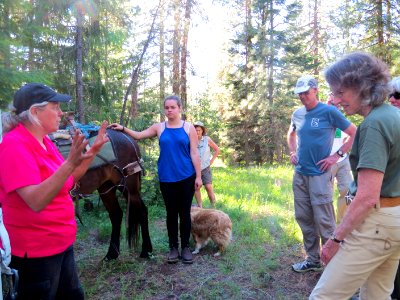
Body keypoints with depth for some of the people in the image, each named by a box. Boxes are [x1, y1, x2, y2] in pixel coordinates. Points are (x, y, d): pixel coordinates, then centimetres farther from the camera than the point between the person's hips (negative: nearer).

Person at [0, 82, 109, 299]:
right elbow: (36, 201, -32)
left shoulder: (44, 141, 4)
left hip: (62, 243, 9)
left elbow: (68, 180, 13)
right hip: (35, 252, -8)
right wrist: (70, 163, -41)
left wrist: (92, 151, 3)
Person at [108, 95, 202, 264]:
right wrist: (123, 129, -6)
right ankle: (173, 247, 22)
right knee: (171, 213, 9)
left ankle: (185, 247, 20)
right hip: (167, 178, 2)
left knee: (184, 212, 6)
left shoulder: (189, 128, -1)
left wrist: (198, 176, -6)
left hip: (186, 177, -1)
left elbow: (194, 153, -3)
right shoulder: (159, 128, 4)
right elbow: (138, 135, 9)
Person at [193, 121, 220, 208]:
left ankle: (213, 206, 8)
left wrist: (211, 161, 2)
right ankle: (200, 207, 18)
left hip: (205, 168, -1)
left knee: (209, 187, -8)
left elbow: (217, 150, 5)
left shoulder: (207, 139, -6)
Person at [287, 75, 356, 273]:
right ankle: (312, 260, 25)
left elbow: (355, 134, -5)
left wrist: (336, 156, -9)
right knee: (304, 219, 11)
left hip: (319, 174, -6)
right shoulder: (297, 114, 10)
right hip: (299, 174, 6)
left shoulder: (329, 112, -7)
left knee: (324, 220, -3)